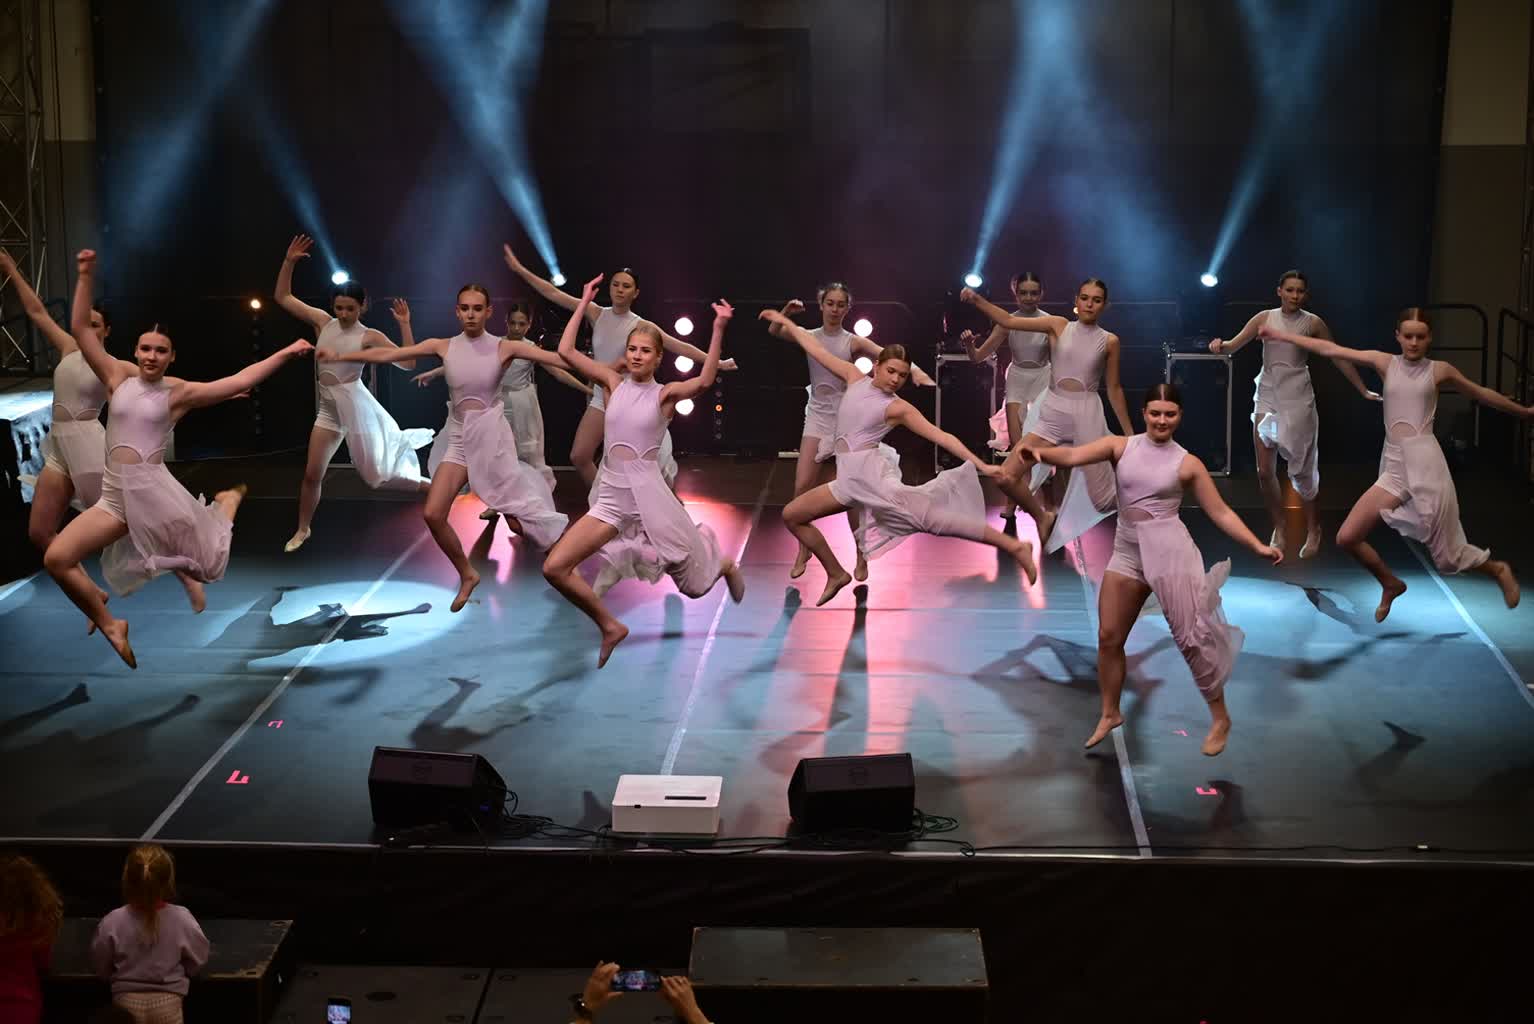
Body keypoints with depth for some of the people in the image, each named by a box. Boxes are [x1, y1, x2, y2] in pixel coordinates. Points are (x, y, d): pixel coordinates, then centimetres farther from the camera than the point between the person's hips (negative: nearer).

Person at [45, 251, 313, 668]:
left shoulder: (178, 392, 0)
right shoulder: (118, 379, 6)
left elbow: (239, 381, -3)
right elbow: (81, 329, 5)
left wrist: (284, 354, -6)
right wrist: (86, 276, 0)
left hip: (156, 492, -2)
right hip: (114, 497, 3)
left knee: (191, 566, 10)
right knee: (56, 559, -12)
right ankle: (110, 625, 5)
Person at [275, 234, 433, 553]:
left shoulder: (369, 336, -11)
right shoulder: (323, 322, 3)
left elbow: (409, 363, -17)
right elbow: (283, 297, 7)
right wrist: (289, 261, -4)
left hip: (355, 404, -5)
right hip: (328, 409, 5)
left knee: (375, 476, 0)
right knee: (312, 473, 7)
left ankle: (432, 488, 21)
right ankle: (302, 529, 24)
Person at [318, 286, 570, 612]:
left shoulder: (503, 347, -7)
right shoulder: (443, 346, 1)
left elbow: (555, 358, -16)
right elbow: (388, 354, 3)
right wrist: (338, 356, 4)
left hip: (493, 437, -3)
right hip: (459, 441, 4)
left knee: (516, 521, -5)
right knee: (433, 514, -7)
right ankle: (467, 575, 15)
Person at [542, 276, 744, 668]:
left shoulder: (666, 393, -3)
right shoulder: (613, 383, 5)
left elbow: (704, 381, -24)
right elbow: (566, 351, -1)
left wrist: (718, 330, -31)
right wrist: (584, 303, 0)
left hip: (650, 495, -3)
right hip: (611, 499, 3)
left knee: (695, 585, 9)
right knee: (554, 568, -12)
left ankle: (724, 565, 49)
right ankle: (610, 627, 8)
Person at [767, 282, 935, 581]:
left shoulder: (854, 342, -4)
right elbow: (774, 332, -12)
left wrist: (917, 372, -31)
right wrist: (786, 312, -30)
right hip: (817, 416, 2)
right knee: (802, 487, -7)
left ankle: (861, 556, 12)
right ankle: (803, 551, 10)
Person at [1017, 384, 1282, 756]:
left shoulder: (1187, 463, -1)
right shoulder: (1120, 446, 3)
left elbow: (1221, 513, 2)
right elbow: (1074, 456, -12)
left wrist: (1259, 547, -6)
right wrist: (1040, 454, -33)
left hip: (1169, 550, -3)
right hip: (1127, 553, 3)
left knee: (1190, 636, -1)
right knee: (1108, 637, 8)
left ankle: (1220, 718, 13)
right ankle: (1110, 714, 27)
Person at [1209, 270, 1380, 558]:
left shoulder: (1312, 323, -2)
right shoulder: (1265, 318, 3)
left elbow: (1339, 358, 4)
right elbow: (1234, 344, -3)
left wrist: (1364, 391, 3)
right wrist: (1220, 345, -27)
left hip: (1297, 399, -2)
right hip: (1267, 396, 2)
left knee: (1301, 470, 0)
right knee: (1264, 471, 1)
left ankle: (1313, 530, 18)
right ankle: (1279, 530, 19)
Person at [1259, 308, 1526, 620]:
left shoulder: (1439, 370, 4)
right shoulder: (1385, 363, 8)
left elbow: (1482, 394, 19)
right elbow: (1331, 350, 7)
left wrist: (1524, 411, 29)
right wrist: (1282, 335, 7)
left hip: (1426, 464, -3)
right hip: (1393, 469, 3)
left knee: (1447, 555, 1)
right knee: (1347, 538, -4)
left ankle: (1498, 571, 33)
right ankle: (1391, 584, 22)